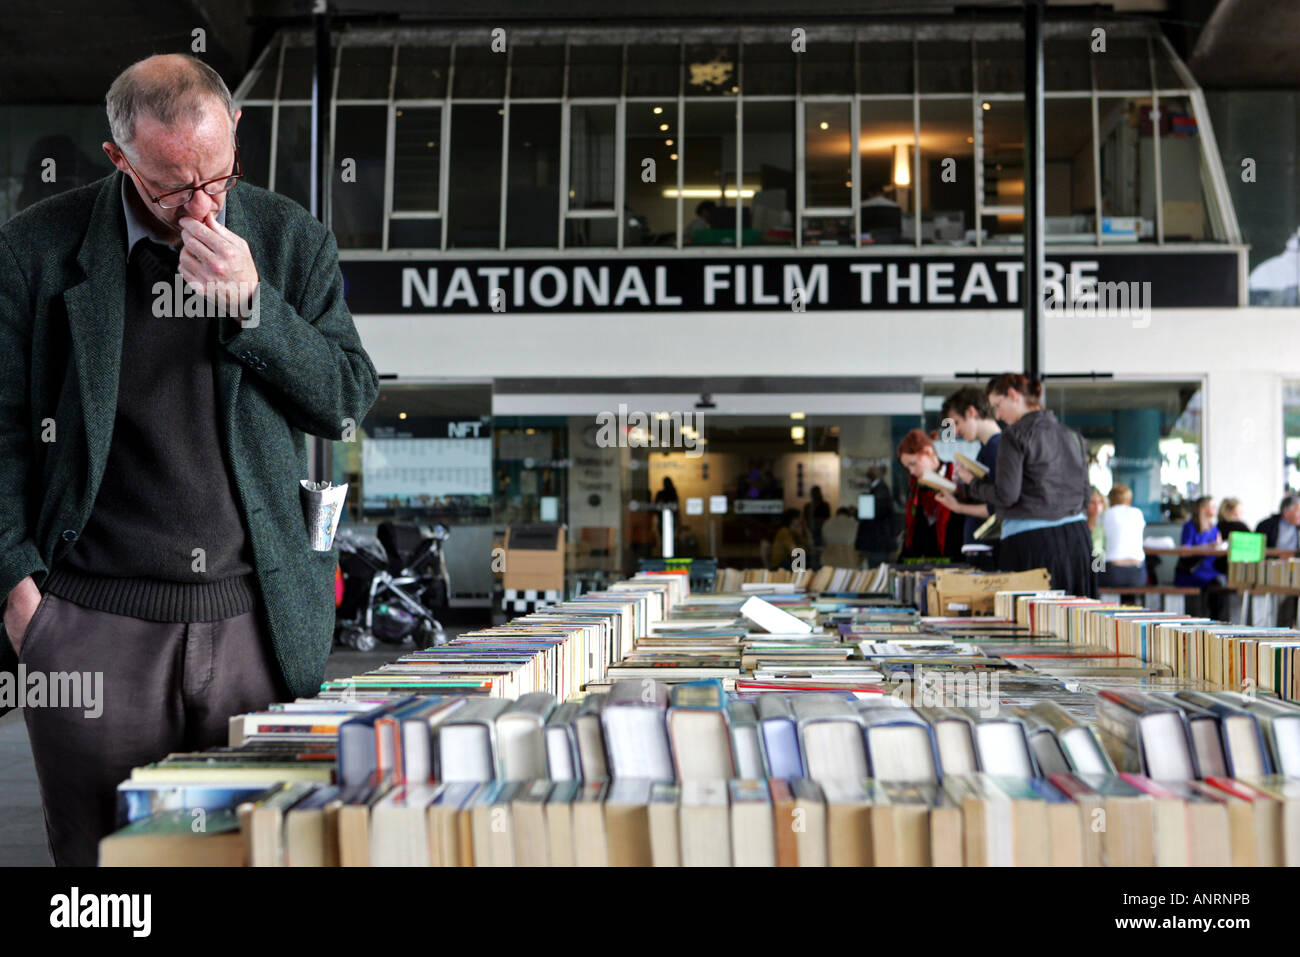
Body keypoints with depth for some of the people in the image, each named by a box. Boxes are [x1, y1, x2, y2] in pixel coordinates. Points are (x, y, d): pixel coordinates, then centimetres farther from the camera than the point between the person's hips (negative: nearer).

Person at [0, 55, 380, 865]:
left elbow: (352, 402, 2)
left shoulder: (293, 239, 5)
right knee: (101, 853, 7)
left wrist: (250, 304, -11)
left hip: (256, 617, 1)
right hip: (95, 620, -1)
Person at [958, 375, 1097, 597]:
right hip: (1075, 536, 7)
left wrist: (973, 484, 3)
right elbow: (1085, 494, 15)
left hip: (1032, 540, -7)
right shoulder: (1071, 435, 13)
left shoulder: (1015, 435, -8)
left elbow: (1006, 495, -13)